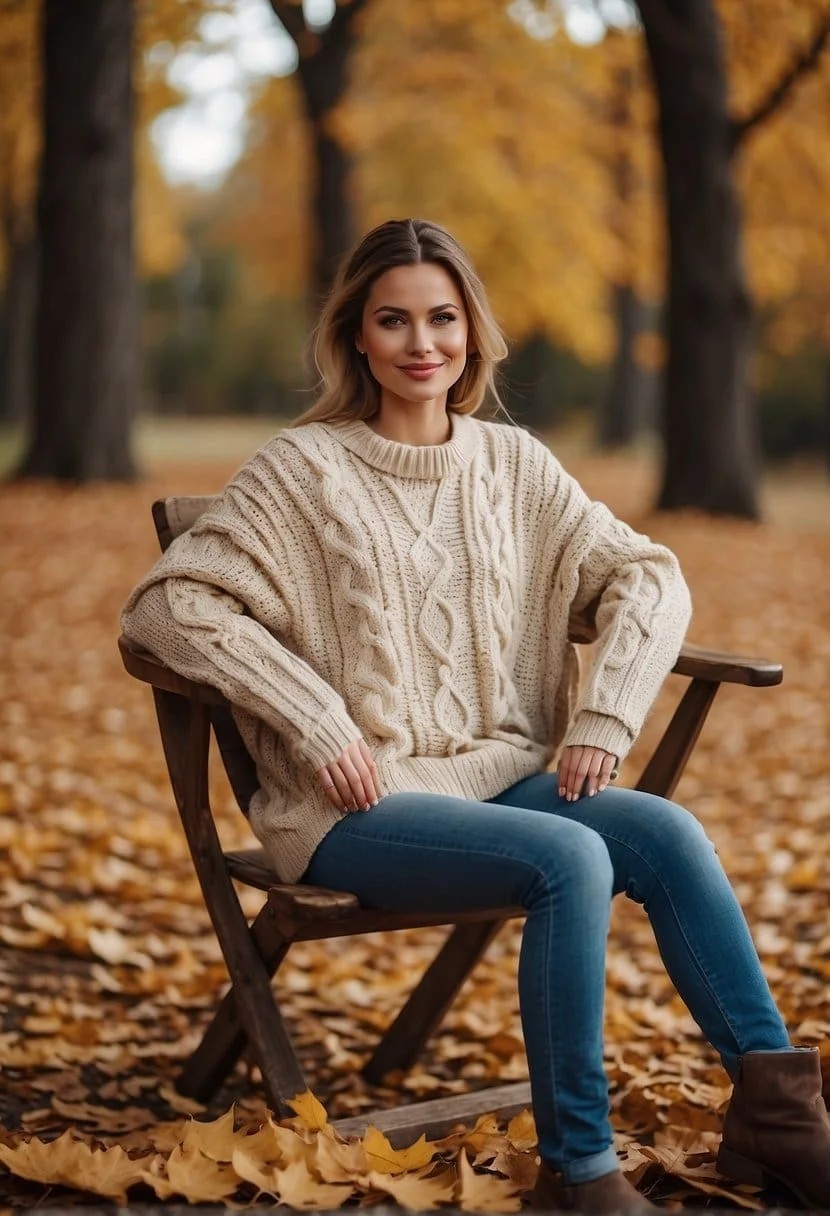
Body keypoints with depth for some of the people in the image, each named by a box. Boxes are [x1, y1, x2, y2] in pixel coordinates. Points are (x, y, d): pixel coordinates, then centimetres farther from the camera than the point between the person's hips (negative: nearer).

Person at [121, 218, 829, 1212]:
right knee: (570, 858, -30)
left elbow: (647, 577, 11)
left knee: (665, 831, -23)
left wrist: (605, 717, -4)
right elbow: (169, 602, -10)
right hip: (356, 812, -4)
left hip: (505, 779, 5)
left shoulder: (514, 464, 11)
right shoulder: (304, 469, -3)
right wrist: (319, 722, -17)